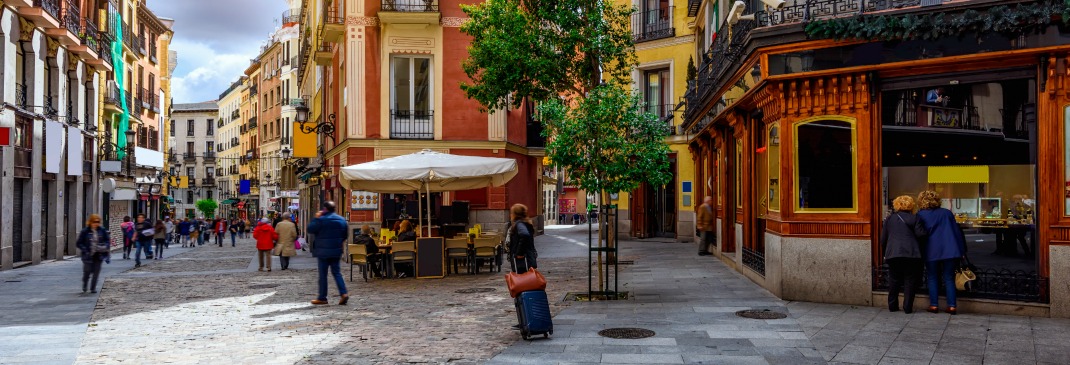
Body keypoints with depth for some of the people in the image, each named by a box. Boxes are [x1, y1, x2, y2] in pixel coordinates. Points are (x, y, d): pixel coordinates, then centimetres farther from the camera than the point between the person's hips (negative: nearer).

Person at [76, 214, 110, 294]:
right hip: (88, 255, -2)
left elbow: (107, 240, 10)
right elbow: (79, 243, -2)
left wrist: (106, 247, -9)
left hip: (99, 255, 2)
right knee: (87, 271, 2)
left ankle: (93, 288, 12)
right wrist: (85, 250, -15)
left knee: (96, 272, 1)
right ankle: (84, 286, 30)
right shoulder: (85, 232, -6)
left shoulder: (102, 231, 1)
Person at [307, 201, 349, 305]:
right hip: (336, 251, 5)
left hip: (323, 251, -5)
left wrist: (316, 218, -1)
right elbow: (345, 235, 13)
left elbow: (309, 229, -7)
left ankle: (322, 298, 7)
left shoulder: (321, 220, -13)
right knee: (336, 272, 11)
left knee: (323, 274, 2)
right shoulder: (342, 220, 6)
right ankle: (344, 293, -4)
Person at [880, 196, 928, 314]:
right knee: (910, 281, 4)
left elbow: (883, 239, 13)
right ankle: (908, 307, 2)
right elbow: (921, 234, -8)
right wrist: (927, 232, 13)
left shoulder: (889, 219, 12)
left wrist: (885, 253, 22)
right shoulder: (914, 218, 0)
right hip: (911, 254, -3)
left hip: (892, 254, 3)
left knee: (894, 281, 12)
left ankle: (892, 306, 16)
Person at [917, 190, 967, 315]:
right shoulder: (946, 213, 11)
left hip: (931, 251, -2)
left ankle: (934, 305, 4)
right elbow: (957, 230, 10)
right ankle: (952, 305, 2)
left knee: (932, 278, 9)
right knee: (949, 278, 8)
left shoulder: (920, 215, 2)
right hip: (950, 250, 2)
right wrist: (962, 250, 12)